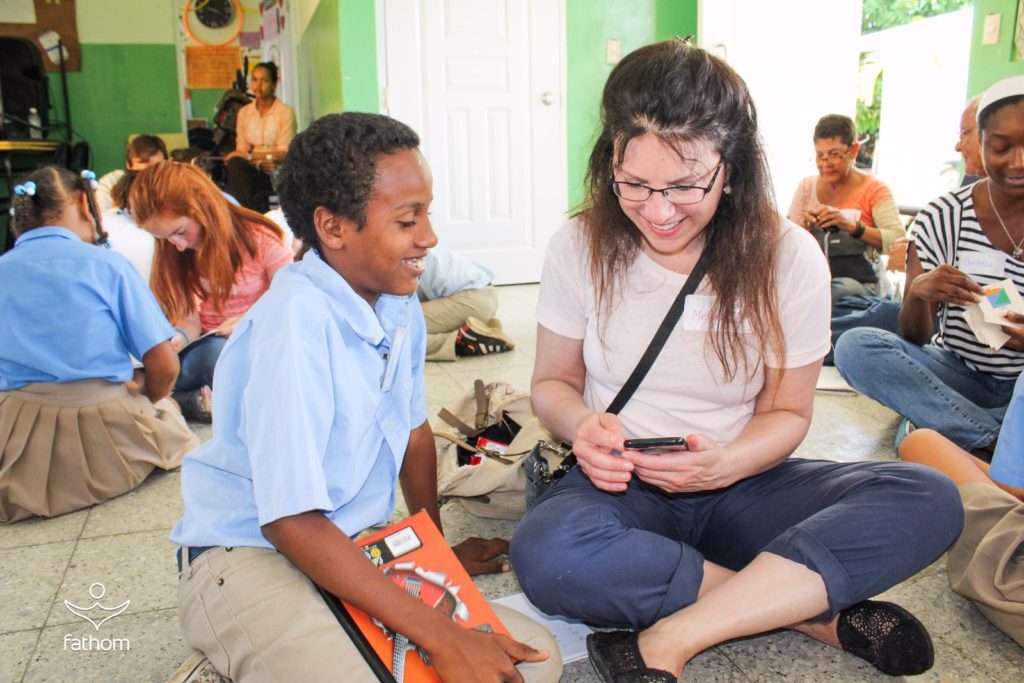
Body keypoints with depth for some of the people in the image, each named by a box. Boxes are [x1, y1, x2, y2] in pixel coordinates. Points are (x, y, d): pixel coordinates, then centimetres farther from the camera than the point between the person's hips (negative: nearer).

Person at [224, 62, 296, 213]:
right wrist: (259, 163, -16)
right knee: (235, 164, -31)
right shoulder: (244, 112, 13)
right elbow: (241, 150, 6)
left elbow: (284, 154, -8)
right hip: (254, 170, 4)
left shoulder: (285, 112, -1)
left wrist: (250, 156, -15)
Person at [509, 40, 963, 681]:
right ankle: (814, 608, -18)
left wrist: (726, 464, -21)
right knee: (546, 552, -35)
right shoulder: (580, 248, -7)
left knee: (929, 500, -23)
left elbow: (787, 410, 1)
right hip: (623, 486, 0)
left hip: (737, 485, 1)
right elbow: (553, 381, 5)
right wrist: (581, 424, -20)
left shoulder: (789, 257, -7)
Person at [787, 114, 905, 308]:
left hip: (857, 282, -2)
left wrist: (852, 226, -24)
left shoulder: (874, 189, 4)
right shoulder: (807, 186, 14)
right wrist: (803, 227, -11)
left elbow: (898, 241, -11)